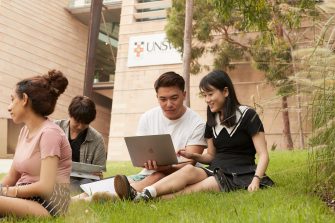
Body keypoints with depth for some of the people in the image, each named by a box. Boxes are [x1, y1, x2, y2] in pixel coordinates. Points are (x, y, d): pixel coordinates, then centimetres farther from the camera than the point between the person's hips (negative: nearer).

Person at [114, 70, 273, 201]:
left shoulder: (247, 115, -5)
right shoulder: (212, 121, 15)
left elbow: (263, 155, -8)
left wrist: (256, 180, -24)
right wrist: (193, 156, 1)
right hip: (215, 171, 5)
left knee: (194, 189, -32)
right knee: (189, 169, -30)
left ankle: (145, 199, -51)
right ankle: (145, 194, -52)